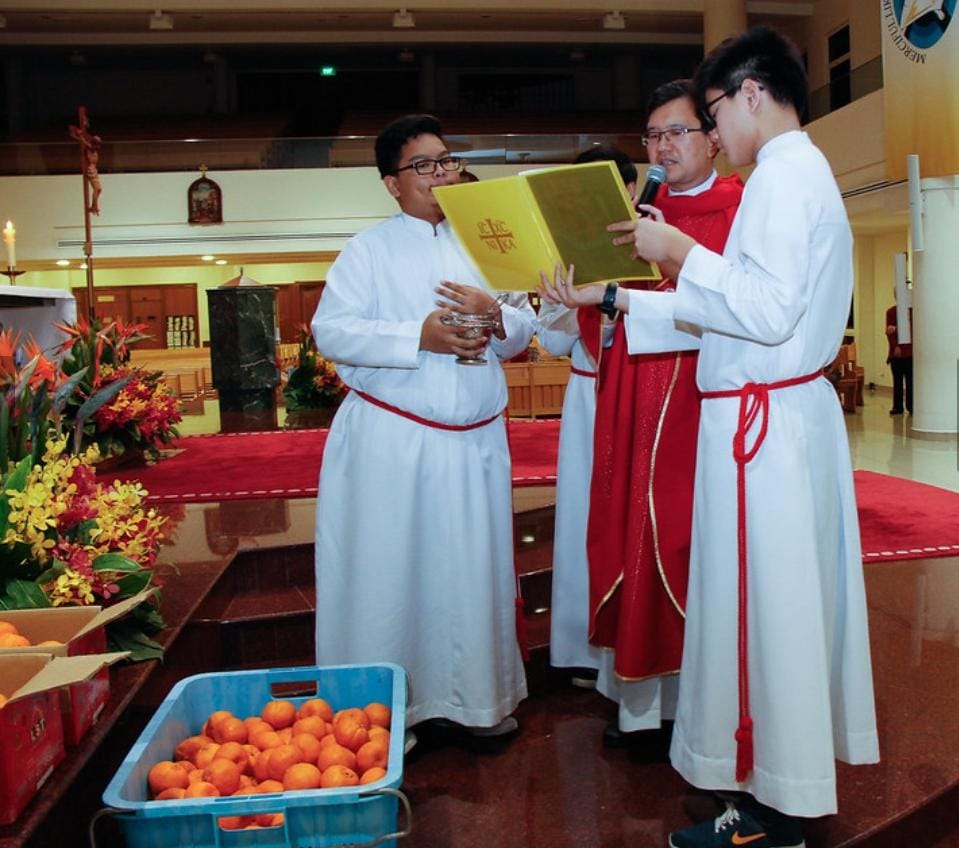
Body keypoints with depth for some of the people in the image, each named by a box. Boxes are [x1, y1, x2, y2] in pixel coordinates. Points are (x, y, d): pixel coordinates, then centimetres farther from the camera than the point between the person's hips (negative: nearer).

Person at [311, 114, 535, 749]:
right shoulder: (370, 249, 2)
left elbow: (522, 333, 13)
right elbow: (331, 330, -9)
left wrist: (497, 317, -10)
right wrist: (418, 336, -19)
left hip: (475, 441, 4)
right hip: (392, 441, -4)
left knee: (473, 568, 11)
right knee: (389, 571, 2)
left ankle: (477, 698, 26)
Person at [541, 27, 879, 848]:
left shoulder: (783, 174, -12)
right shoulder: (801, 171, 19)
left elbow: (769, 312, -24)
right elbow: (733, 308, 16)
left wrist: (679, 250, -15)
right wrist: (610, 298, 12)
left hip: (761, 422, -10)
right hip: (795, 412, 10)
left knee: (760, 605, -2)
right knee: (793, 599, 16)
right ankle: (795, 777, 30)